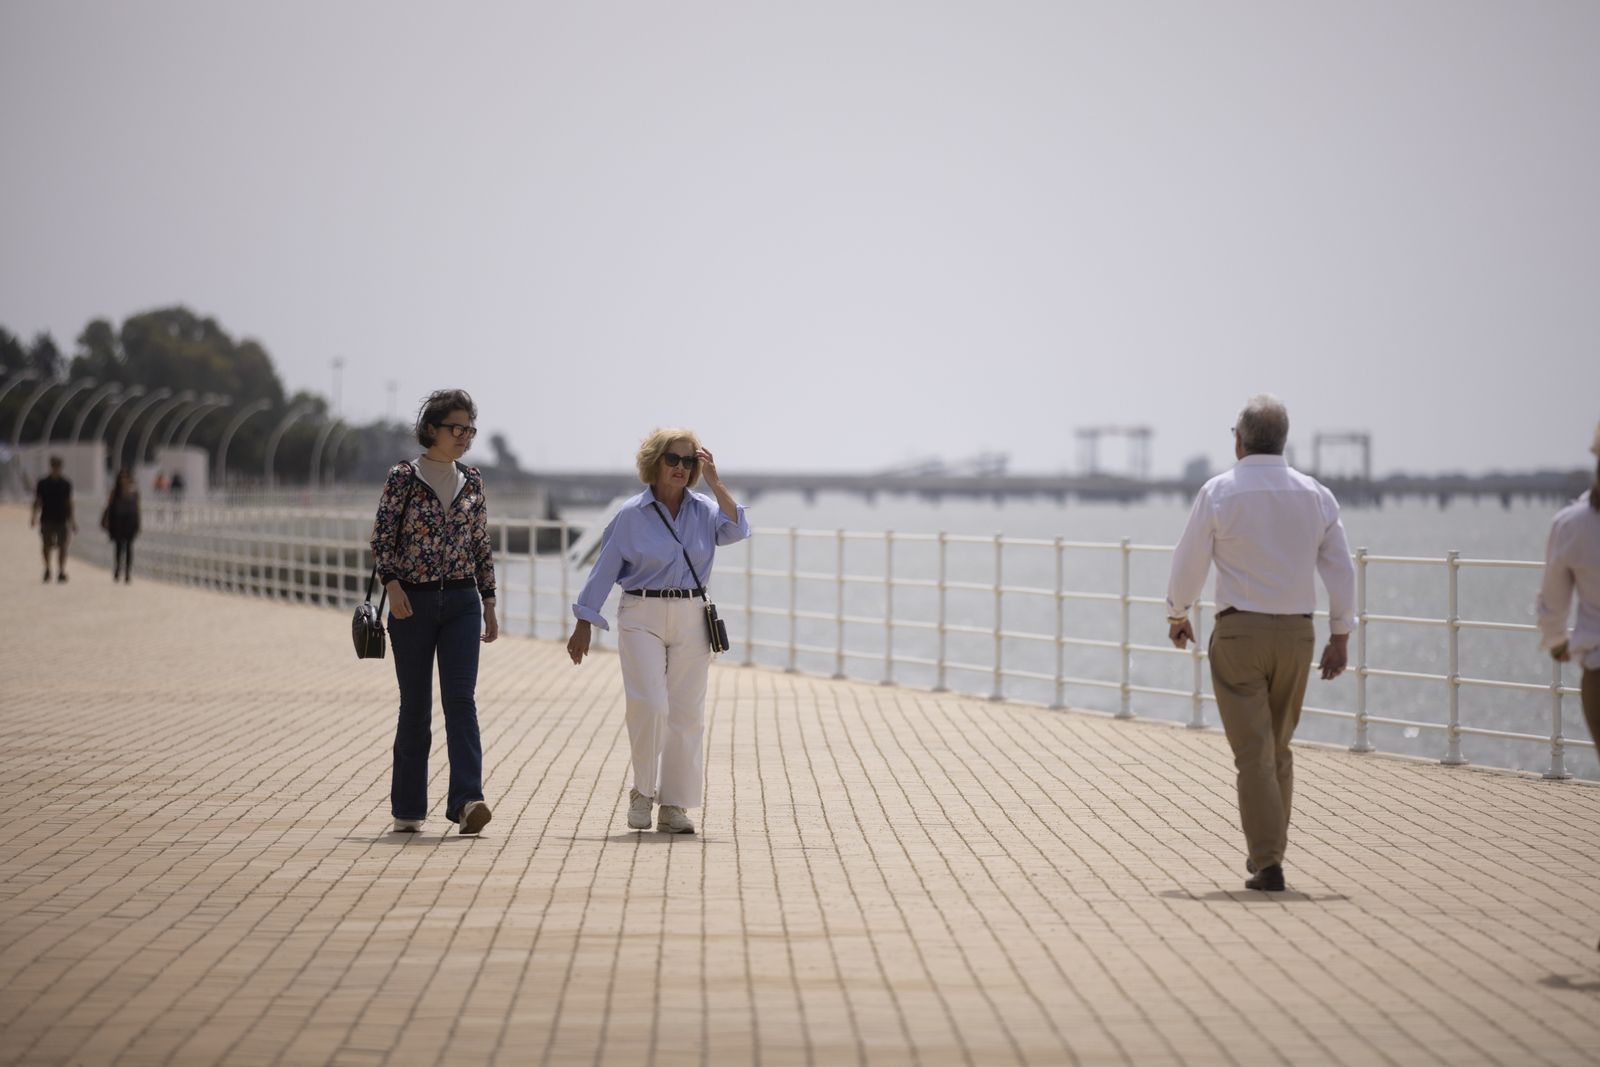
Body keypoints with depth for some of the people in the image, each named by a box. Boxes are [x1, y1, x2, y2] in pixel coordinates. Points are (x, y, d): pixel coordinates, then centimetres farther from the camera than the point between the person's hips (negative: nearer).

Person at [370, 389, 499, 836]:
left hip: (461, 602, 2)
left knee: (461, 699, -12)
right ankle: (407, 809, 13)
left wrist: (489, 605, 12)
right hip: (413, 602, -2)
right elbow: (382, 539, -4)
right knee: (415, 706, 2)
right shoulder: (403, 478, -2)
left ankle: (467, 800, -23)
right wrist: (392, 585, -19)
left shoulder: (471, 480, 9)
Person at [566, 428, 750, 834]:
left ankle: (674, 806, 8)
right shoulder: (631, 515, -2)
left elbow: (735, 530, -13)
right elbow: (604, 570, 1)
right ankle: (642, 790, 2)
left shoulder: (703, 511, 6)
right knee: (648, 704, -17)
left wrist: (715, 482, -14)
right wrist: (584, 625, -1)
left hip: (691, 619, 3)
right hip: (642, 617, -3)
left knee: (686, 713, 2)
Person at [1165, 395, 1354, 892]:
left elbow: (1189, 563, -2)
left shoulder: (1219, 492, -8)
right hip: (1296, 632, 4)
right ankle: (1268, 850, 24)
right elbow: (1341, 571, 3)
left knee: (1253, 752, -4)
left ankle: (1268, 865, -10)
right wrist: (1340, 638, 8)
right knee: (1279, 748, 18)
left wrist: (1177, 615, 15)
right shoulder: (1316, 495, 3)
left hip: (1239, 631, -4)